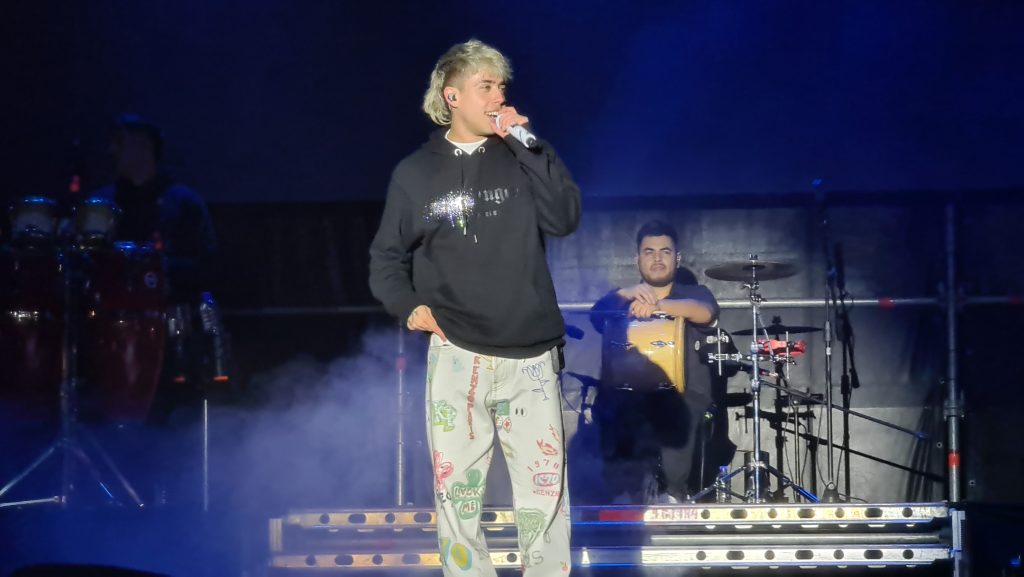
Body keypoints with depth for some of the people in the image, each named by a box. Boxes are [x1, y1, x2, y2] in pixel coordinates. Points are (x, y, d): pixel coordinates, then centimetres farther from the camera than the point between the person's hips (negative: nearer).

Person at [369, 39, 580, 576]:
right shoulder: (415, 173, 5)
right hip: (456, 355, 0)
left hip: (531, 356, 0)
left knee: (545, 486, -1)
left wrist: (525, 144, -12)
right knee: (457, 487, 2)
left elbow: (564, 218, -9)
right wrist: (408, 306, -6)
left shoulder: (526, 159, 7)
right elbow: (386, 259, 12)